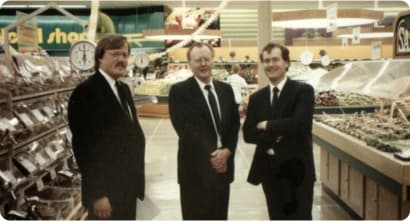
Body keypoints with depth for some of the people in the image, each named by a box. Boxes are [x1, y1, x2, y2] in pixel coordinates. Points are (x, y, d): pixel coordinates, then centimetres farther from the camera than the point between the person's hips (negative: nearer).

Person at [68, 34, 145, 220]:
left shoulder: (124, 89, 12)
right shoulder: (86, 92, -15)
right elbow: (83, 145, -19)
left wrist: (137, 179, 11)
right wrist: (97, 194, -19)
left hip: (128, 186, 8)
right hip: (105, 190, -8)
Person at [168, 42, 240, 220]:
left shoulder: (226, 89, 10)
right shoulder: (179, 91, -6)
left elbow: (235, 123, 8)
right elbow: (185, 129, -14)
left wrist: (227, 151, -8)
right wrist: (210, 156, -15)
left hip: (222, 165, 5)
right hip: (195, 168, -5)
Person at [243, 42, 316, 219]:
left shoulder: (303, 91, -7)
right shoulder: (256, 98, 7)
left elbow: (299, 124, -23)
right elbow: (248, 133, 0)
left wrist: (267, 126, -11)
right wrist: (273, 138, -17)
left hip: (296, 168, -4)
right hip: (269, 170, 5)